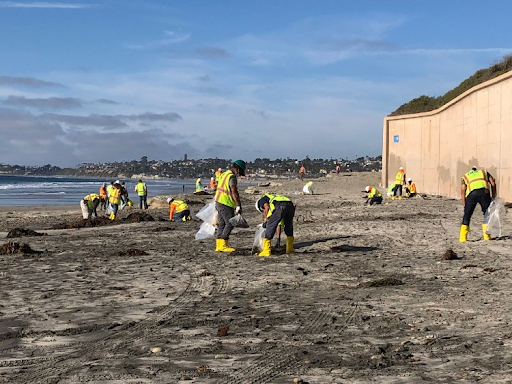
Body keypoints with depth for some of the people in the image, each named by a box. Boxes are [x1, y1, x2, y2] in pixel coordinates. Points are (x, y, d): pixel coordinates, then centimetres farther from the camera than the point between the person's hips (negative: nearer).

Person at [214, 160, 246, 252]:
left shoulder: (224, 174, 17)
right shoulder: (232, 176, -14)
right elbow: (234, 192, -22)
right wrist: (238, 205, -22)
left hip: (219, 202, 10)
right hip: (225, 204, -10)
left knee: (221, 224, 12)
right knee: (230, 223, -7)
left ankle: (219, 245, 14)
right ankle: (223, 245, -9)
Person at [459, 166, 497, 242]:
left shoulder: (465, 176, 29)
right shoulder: (484, 172, 32)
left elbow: (463, 191, 14)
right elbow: (493, 183, 17)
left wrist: (464, 205, 12)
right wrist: (493, 196, 20)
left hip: (472, 194, 0)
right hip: (484, 192, 0)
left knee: (467, 216, 11)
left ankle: (463, 237, 6)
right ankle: (487, 236, 16)